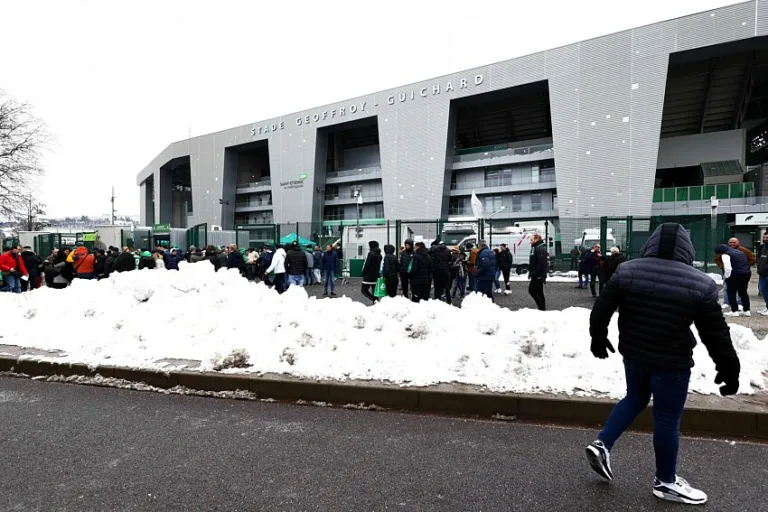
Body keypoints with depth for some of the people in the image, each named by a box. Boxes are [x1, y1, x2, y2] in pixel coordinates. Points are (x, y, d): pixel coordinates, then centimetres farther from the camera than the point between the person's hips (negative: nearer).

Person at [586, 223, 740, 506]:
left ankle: (602, 444, 19)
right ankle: (665, 481, 26)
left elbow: (601, 310, -2)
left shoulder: (625, 271, -5)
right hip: (671, 363, -4)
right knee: (667, 419, 10)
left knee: (634, 400, 25)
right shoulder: (701, 284, -12)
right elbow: (716, 335, -7)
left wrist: (598, 338, 12)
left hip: (633, 354, 4)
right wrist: (729, 370, 5)